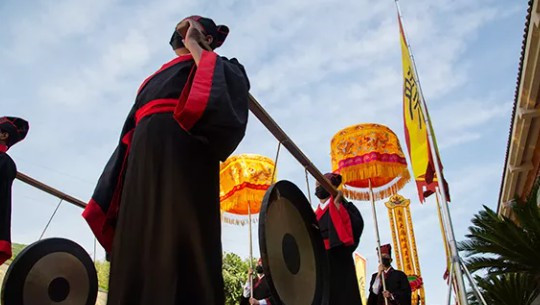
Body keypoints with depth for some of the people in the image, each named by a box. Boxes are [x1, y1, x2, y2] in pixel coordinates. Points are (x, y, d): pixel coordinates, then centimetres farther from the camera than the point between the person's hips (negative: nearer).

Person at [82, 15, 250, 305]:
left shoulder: (218, 66, 17)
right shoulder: (158, 77, 34)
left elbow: (228, 86, -9)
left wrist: (193, 44, 4)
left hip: (181, 156, -7)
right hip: (145, 163, 7)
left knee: (176, 245, -18)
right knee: (135, 254, -2)